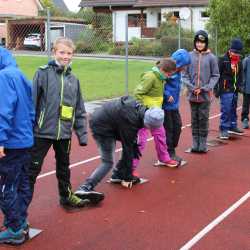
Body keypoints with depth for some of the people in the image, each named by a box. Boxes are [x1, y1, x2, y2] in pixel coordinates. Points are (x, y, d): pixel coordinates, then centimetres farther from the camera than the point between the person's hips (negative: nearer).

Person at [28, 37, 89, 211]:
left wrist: (82, 134, 8)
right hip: (43, 131, -4)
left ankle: (66, 196, 37)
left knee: (64, 167, 20)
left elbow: (80, 110, 10)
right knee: (33, 168, 2)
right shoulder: (43, 73, -7)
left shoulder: (73, 79, 7)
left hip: (64, 132, 5)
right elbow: (31, 102, -8)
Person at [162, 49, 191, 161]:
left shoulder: (177, 72, 5)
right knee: (168, 129, 1)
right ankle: (168, 154, 13)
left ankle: (172, 151, 27)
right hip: (166, 106, -8)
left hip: (174, 106, 8)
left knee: (177, 126, 13)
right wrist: (167, 95, -25)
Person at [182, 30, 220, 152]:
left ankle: (203, 145, 12)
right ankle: (195, 144, 17)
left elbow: (215, 75, 0)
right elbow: (185, 74, 4)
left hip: (205, 95, -2)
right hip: (192, 95, 2)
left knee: (203, 119, 2)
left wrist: (205, 88, -10)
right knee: (194, 120, 9)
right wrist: (192, 87, -9)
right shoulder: (189, 56, 1)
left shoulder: (211, 57, -2)